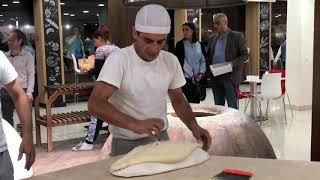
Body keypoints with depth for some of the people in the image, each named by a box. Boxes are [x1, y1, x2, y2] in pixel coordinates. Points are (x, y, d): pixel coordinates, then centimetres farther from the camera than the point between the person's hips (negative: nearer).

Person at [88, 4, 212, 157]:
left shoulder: (171, 61, -4)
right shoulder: (119, 60, -20)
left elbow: (178, 99, 8)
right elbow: (95, 104, -29)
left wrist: (194, 126, -10)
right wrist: (135, 124, -42)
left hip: (161, 138, 5)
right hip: (126, 144, -4)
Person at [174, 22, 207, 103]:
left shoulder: (199, 45, 11)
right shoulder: (180, 44, -1)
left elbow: (203, 60, 11)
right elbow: (180, 61, -5)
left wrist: (201, 73, -4)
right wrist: (191, 76, -10)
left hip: (198, 78, 4)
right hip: (186, 78, -3)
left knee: (197, 101, 4)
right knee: (188, 102, -8)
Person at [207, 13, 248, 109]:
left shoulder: (237, 36, -2)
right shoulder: (212, 39, 13)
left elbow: (244, 55, -4)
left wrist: (233, 63, -19)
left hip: (230, 77, -5)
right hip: (215, 77, 5)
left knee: (232, 107, -3)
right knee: (218, 106, 12)